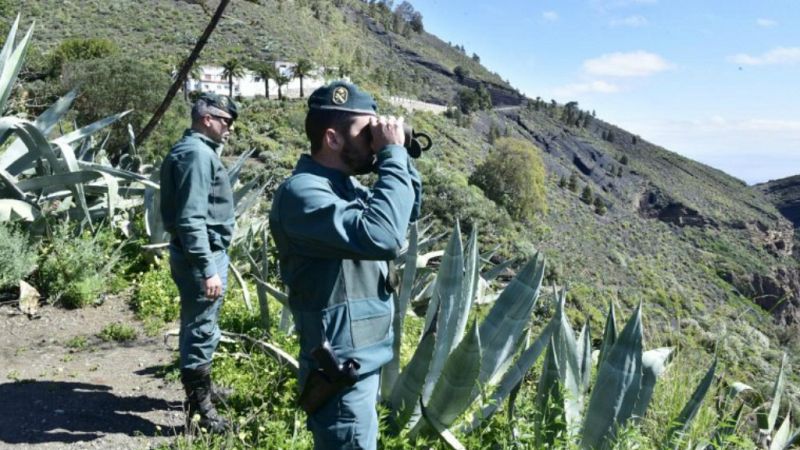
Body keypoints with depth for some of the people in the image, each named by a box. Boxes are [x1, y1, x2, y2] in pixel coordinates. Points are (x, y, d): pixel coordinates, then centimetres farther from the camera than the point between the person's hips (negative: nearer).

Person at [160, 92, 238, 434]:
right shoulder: (197, 153, -19)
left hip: (204, 254, 11)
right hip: (202, 256, -11)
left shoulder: (198, 150, 16)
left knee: (199, 326, 21)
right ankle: (200, 407, 7)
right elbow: (191, 218, -26)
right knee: (202, 330, -3)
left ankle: (201, 389, 37)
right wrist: (207, 269, -28)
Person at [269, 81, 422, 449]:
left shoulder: (344, 184, 7)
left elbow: (407, 213, 17)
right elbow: (382, 237, -36)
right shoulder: (302, 192, -22)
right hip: (341, 369, -9)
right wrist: (393, 155, -25)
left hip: (364, 358, 10)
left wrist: (400, 159, 0)